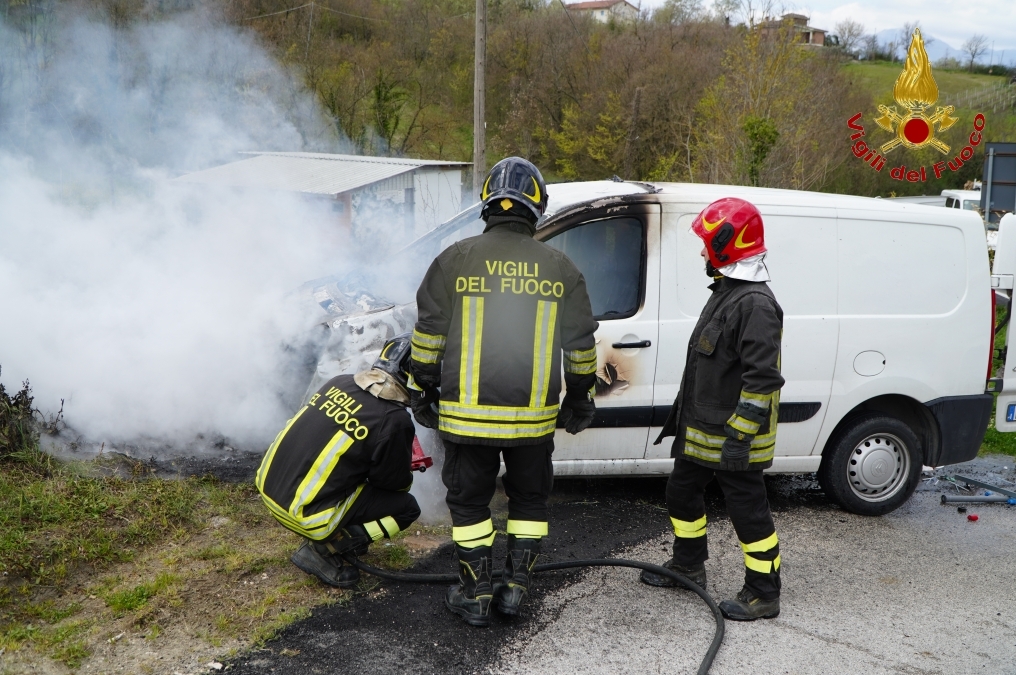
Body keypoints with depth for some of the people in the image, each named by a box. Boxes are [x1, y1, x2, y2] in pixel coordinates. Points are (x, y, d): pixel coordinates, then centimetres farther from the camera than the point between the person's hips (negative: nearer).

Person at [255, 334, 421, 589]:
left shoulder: (339, 382, 4)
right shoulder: (394, 421, -16)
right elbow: (396, 482, -2)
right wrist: (405, 476, 23)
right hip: (303, 515, -7)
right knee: (406, 507, 6)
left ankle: (326, 537, 19)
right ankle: (324, 549, -1)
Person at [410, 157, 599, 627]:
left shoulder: (455, 259, -3)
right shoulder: (559, 268, 3)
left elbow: (428, 334, 0)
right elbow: (581, 345, 8)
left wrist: (423, 390, 12)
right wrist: (580, 399, 19)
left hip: (467, 411, -1)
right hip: (534, 414, 2)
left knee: (469, 500, 11)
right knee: (529, 498, 18)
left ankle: (475, 596, 17)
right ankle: (515, 587, 22)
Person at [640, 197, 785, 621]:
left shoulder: (755, 303, -21)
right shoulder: (725, 292, 13)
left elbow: (762, 377, -25)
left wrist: (740, 434, -26)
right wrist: (680, 412, 24)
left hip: (734, 436, -11)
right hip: (700, 429, 11)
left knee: (748, 510, 1)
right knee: (682, 494, 20)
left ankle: (764, 594, 15)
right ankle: (688, 567, 39)